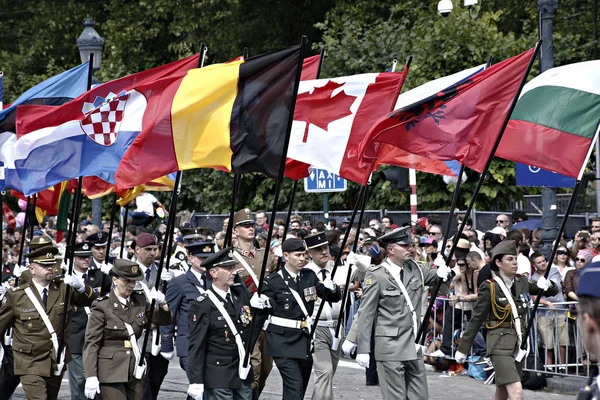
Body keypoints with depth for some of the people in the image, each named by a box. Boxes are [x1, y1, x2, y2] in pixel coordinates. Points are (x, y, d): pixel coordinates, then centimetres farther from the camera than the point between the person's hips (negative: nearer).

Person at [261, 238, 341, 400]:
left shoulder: (310, 276, 8)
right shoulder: (273, 281, -5)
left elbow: (335, 297, 13)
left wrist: (331, 287, -9)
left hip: (305, 340, 5)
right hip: (283, 342, -5)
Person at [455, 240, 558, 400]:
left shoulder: (522, 282, 8)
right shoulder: (489, 287, -8)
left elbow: (553, 291, 15)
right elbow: (476, 319, -6)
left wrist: (546, 284, -9)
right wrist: (463, 349, -4)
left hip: (518, 343, 6)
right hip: (500, 343, -6)